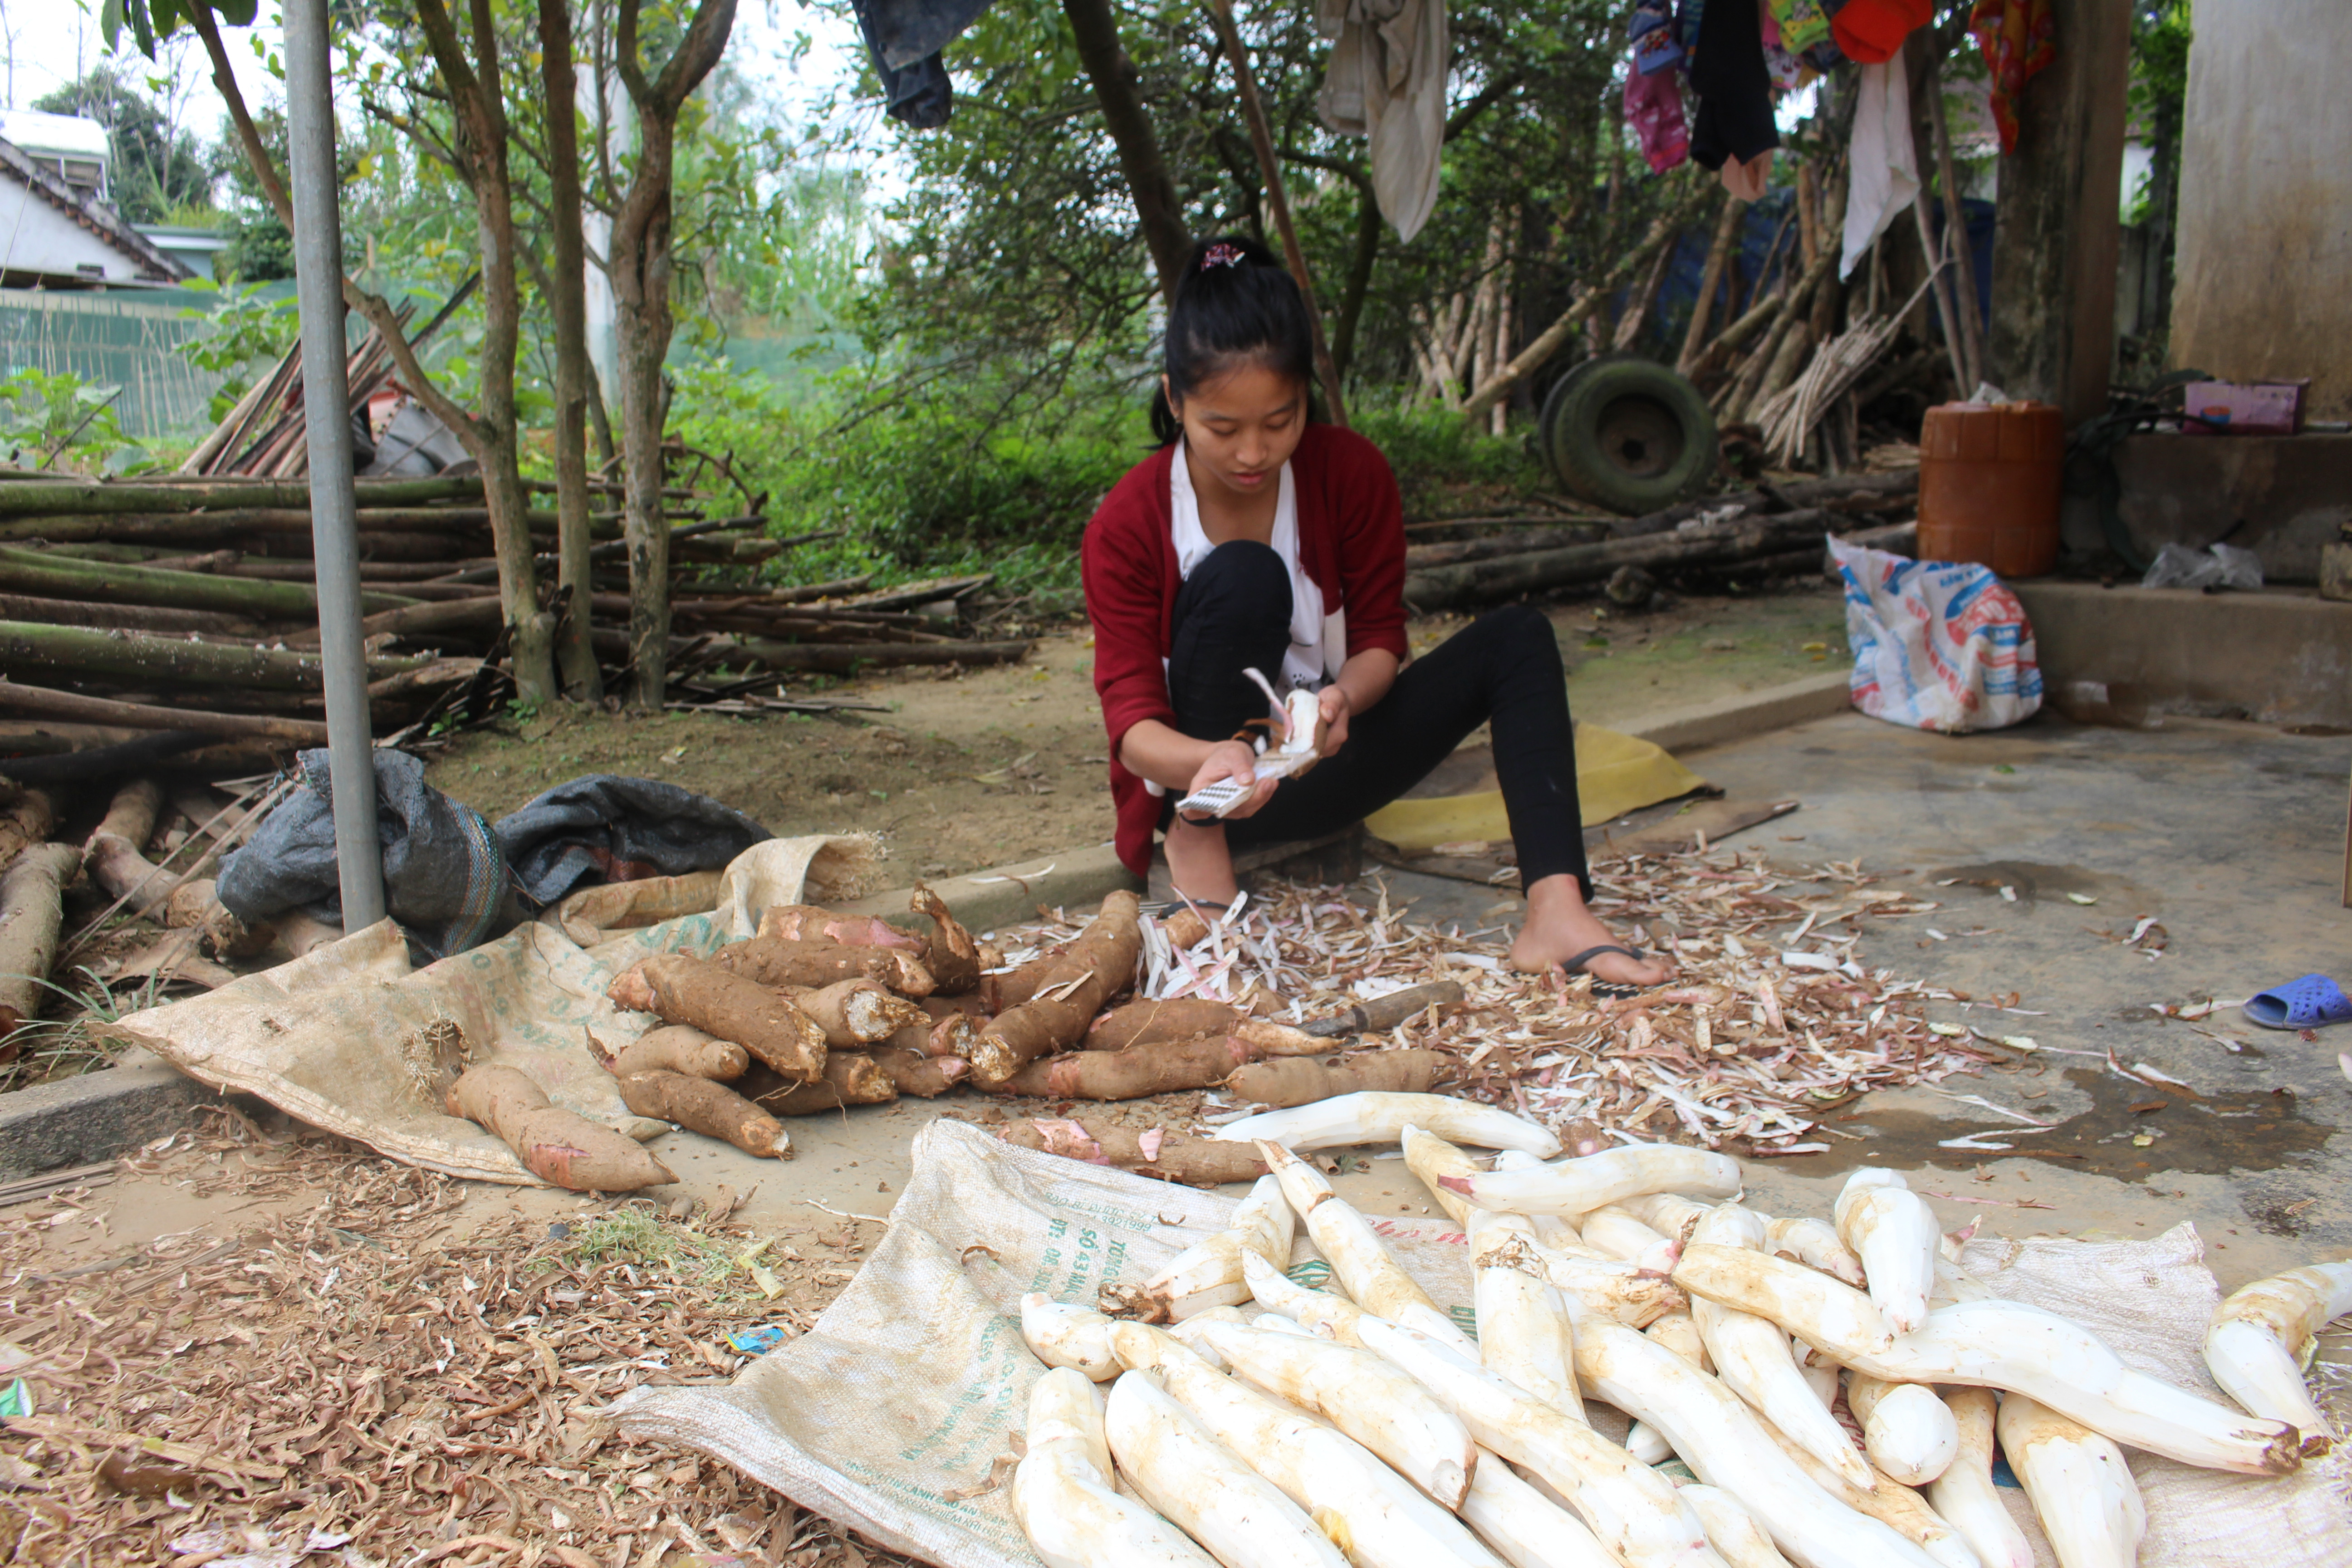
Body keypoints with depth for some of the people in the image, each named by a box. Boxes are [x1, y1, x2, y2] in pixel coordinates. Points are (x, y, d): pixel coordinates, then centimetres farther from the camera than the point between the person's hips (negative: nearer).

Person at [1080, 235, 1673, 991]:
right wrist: (1207, 761, -46)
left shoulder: (1353, 473, -9)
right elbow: (1131, 721, -22)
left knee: (1517, 637, -14)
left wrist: (1342, 700, -31)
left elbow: (1380, 637, -6)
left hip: (1321, 759, 4)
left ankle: (1556, 914, -31)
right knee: (1243, 576, -30)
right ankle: (1198, 838, -22)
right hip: (1202, 770, -4)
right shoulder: (1126, 525, -17)